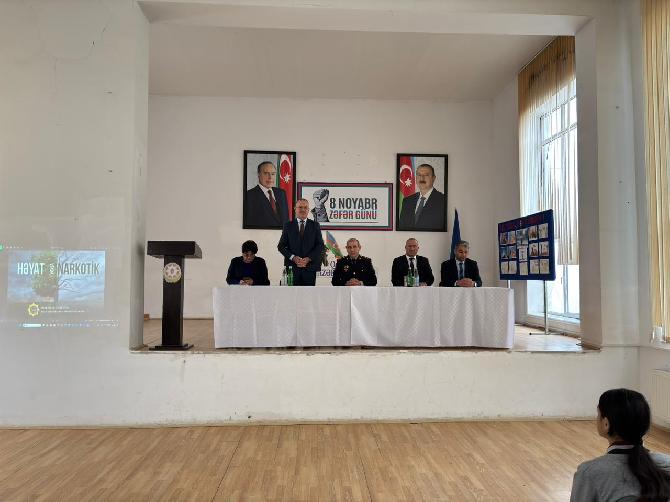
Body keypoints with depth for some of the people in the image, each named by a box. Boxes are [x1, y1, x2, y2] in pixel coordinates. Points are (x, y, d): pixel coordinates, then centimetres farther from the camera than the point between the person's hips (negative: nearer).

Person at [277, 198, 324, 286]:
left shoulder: (315, 225, 10)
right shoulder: (288, 225, 9)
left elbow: (320, 245, 4)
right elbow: (281, 246, 6)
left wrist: (308, 258, -9)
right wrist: (293, 257, -9)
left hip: (310, 267, 0)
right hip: (292, 267, 0)